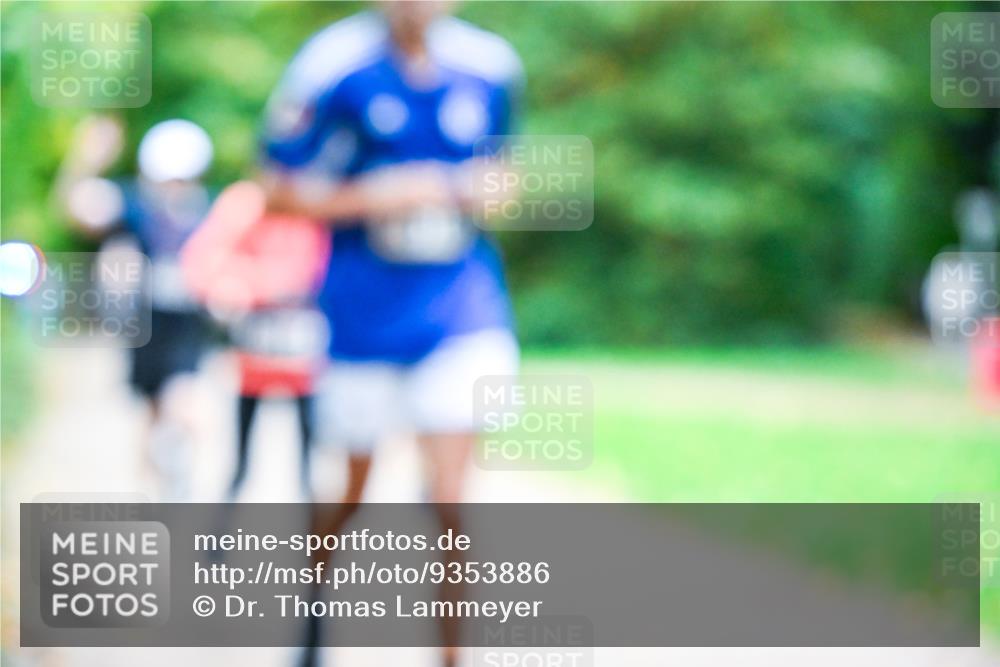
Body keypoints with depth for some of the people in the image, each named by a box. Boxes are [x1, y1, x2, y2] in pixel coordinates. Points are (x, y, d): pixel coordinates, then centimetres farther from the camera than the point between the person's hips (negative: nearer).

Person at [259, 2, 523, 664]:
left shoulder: (488, 67, 0)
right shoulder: (336, 65, -10)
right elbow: (282, 191, -6)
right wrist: (379, 195, -19)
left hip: (460, 313, 1)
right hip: (363, 310, -1)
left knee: (450, 499, -9)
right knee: (350, 490, 15)